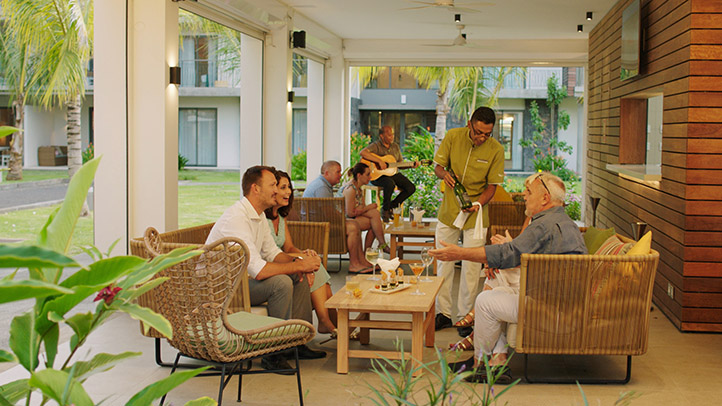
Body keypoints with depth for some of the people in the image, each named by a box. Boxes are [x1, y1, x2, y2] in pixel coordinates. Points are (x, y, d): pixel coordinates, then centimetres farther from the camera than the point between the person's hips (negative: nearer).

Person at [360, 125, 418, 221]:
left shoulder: (395, 146, 12)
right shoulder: (376, 146, -9)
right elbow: (362, 152, -28)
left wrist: (412, 165, -2)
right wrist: (380, 161, -31)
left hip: (392, 173, 7)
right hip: (377, 175, -7)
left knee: (411, 188, -11)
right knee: (390, 184, -38)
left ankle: (392, 206, 7)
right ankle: (385, 209, -14)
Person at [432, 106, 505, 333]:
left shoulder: (496, 150, -10)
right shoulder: (453, 137, -7)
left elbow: (492, 186, -5)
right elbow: (438, 165, 3)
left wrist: (478, 204, -23)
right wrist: (444, 174, -21)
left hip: (476, 213, -2)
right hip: (448, 210, 2)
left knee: (471, 267, -1)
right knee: (443, 262, 7)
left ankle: (465, 316, 12)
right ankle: (443, 313, 18)